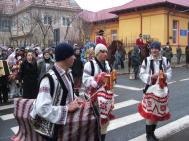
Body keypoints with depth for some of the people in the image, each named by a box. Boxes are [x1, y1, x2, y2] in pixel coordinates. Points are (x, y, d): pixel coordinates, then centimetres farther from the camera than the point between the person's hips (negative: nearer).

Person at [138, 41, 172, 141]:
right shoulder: (146, 60, -5)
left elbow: (169, 74, 6)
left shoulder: (165, 60, 2)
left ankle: (152, 133, 30)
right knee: (149, 112, 0)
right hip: (150, 89, -3)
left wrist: (165, 75, -16)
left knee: (159, 112, 12)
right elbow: (142, 75, -6)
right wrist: (152, 76, -21)